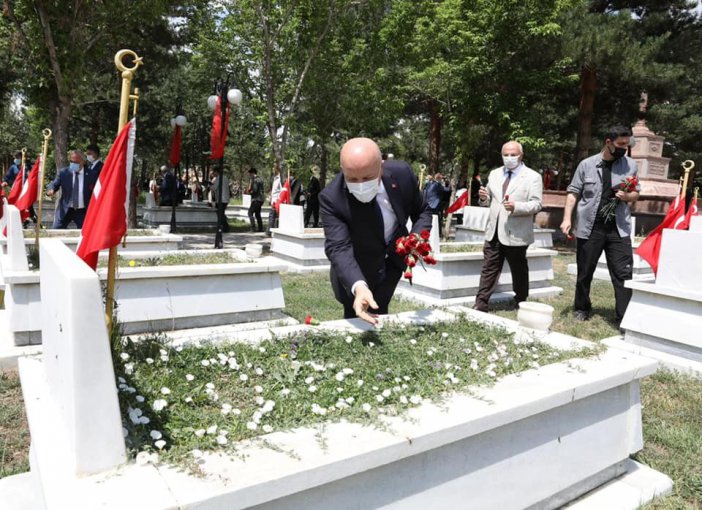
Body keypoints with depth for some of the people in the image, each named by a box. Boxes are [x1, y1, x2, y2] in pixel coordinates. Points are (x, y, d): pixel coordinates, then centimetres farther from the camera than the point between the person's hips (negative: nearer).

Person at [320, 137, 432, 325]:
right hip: (355, 270, -2)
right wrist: (358, 287, -59)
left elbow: (422, 212, -7)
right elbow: (338, 248, -40)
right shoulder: (331, 198, -32)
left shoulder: (402, 173, -23)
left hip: (394, 258, 3)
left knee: (378, 315, 12)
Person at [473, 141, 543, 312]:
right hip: (494, 232, 4)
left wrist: (516, 207, -26)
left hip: (516, 233, -4)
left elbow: (536, 204, -10)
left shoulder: (533, 177, -2)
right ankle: (480, 304, 7)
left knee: (519, 271, 10)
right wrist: (483, 198, -4)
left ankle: (521, 305, 25)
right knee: (489, 269, 4)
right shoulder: (494, 174, 13)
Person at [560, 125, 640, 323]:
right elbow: (573, 192, 1)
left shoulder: (631, 165, 6)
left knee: (623, 274, -4)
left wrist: (627, 196, -10)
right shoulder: (587, 164, 1)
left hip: (619, 229, 1)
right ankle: (582, 309, 28)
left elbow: (636, 194, 14)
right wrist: (567, 218, -9)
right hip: (589, 228, -1)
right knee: (585, 273, 10)